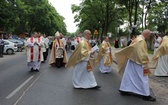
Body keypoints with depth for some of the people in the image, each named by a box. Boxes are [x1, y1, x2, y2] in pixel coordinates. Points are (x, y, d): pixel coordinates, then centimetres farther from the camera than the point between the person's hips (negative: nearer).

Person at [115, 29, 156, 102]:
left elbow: (129, 49, 18)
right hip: (138, 63, -9)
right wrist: (145, 65, -20)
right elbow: (143, 54, -23)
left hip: (131, 61, 9)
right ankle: (146, 95, 8)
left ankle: (124, 90, 21)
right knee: (143, 79, 0)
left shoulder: (136, 39, 10)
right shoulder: (141, 41, -19)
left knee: (129, 76, 14)